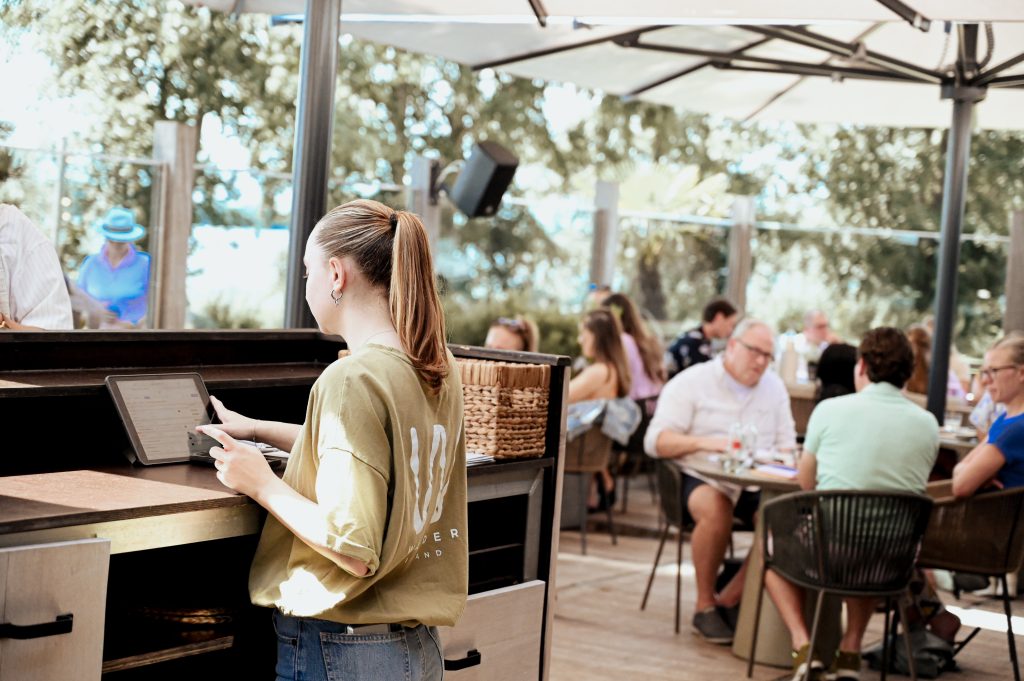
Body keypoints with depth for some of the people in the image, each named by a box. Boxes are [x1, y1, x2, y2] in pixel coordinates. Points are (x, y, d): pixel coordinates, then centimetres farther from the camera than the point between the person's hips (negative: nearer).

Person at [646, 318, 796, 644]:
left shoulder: (774, 386, 17)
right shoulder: (691, 382, 1)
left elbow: (786, 443, 14)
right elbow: (656, 441, -7)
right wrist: (704, 442, -23)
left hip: (756, 482, 4)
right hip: (702, 479, -4)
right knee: (716, 510, -38)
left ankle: (729, 601, -12)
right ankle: (705, 605, -16)